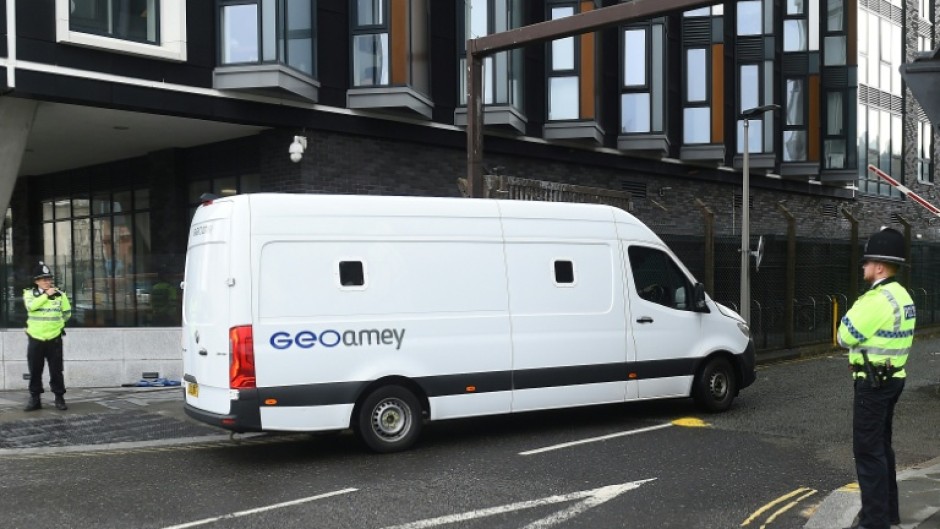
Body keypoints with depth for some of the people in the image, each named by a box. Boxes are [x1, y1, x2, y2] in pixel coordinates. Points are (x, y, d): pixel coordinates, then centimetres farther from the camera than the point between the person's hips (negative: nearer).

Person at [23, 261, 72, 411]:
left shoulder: (59, 294, 2)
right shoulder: (29, 293, 0)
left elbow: (67, 313, 12)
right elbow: (31, 306, -21)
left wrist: (55, 322, 7)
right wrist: (46, 295, -17)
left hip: (54, 339, 0)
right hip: (35, 339, 0)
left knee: (56, 371, 4)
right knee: (35, 372, 7)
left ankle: (59, 398, 13)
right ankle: (34, 399, 16)